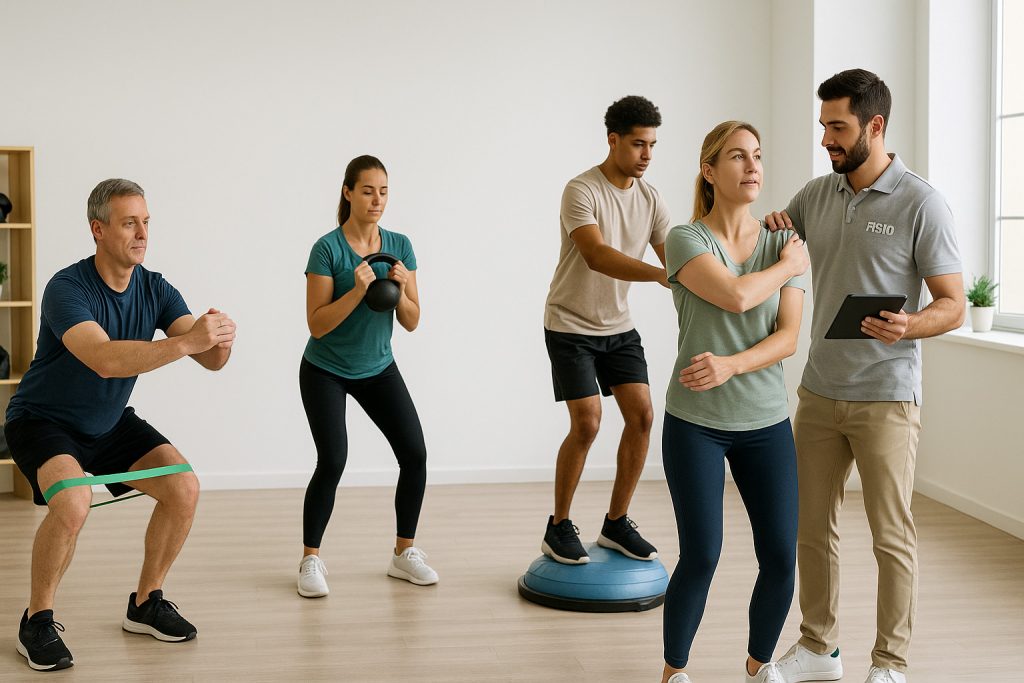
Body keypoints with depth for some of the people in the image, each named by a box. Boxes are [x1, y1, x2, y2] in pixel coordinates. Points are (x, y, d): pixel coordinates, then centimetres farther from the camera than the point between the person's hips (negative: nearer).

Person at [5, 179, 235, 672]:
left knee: (183, 488, -10)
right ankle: (38, 622, -9)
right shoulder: (68, 289, -27)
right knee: (73, 502, -32)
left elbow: (210, 361, -15)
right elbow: (105, 359, -43)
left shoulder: (155, 290, -9)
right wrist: (188, 340, -51)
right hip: (44, 422, -6)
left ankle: (146, 604, 10)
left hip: (111, 423, 6)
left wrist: (219, 341, -39)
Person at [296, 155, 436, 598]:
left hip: (377, 368, 4)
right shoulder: (328, 248, -18)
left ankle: (404, 553, 8)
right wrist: (357, 291, -33)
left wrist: (399, 290, -23)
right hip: (325, 371, -4)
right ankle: (310, 560, -1)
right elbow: (317, 325, -20)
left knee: (415, 453, -8)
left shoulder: (399, 246, -5)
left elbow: (411, 322, -4)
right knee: (333, 460, -19)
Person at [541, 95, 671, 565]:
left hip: (618, 325, 6)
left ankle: (616, 523, 12)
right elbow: (596, 255, -34)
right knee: (587, 423, -12)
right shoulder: (582, 191, -20)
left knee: (641, 415, -2)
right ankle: (559, 528, 5)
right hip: (571, 326, -6)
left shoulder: (650, 198, 1)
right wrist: (659, 274, -47)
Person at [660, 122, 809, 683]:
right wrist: (789, 267, -5)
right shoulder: (686, 239, -5)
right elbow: (736, 296, -21)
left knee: (781, 557, 0)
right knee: (700, 557, -5)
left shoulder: (785, 247, 4)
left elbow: (787, 338, -5)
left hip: (766, 423, 3)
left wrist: (729, 365, -21)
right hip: (695, 421, -3)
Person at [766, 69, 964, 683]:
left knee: (891, 535, 1)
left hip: (886, 399, -6)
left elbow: (954, 305, -10)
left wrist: (910, 325, -31)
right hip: (819, 392, 6)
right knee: (813, 526, 12)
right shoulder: (817, 194, 7)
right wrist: (772, 228, -1)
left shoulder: (921, 203, -10)